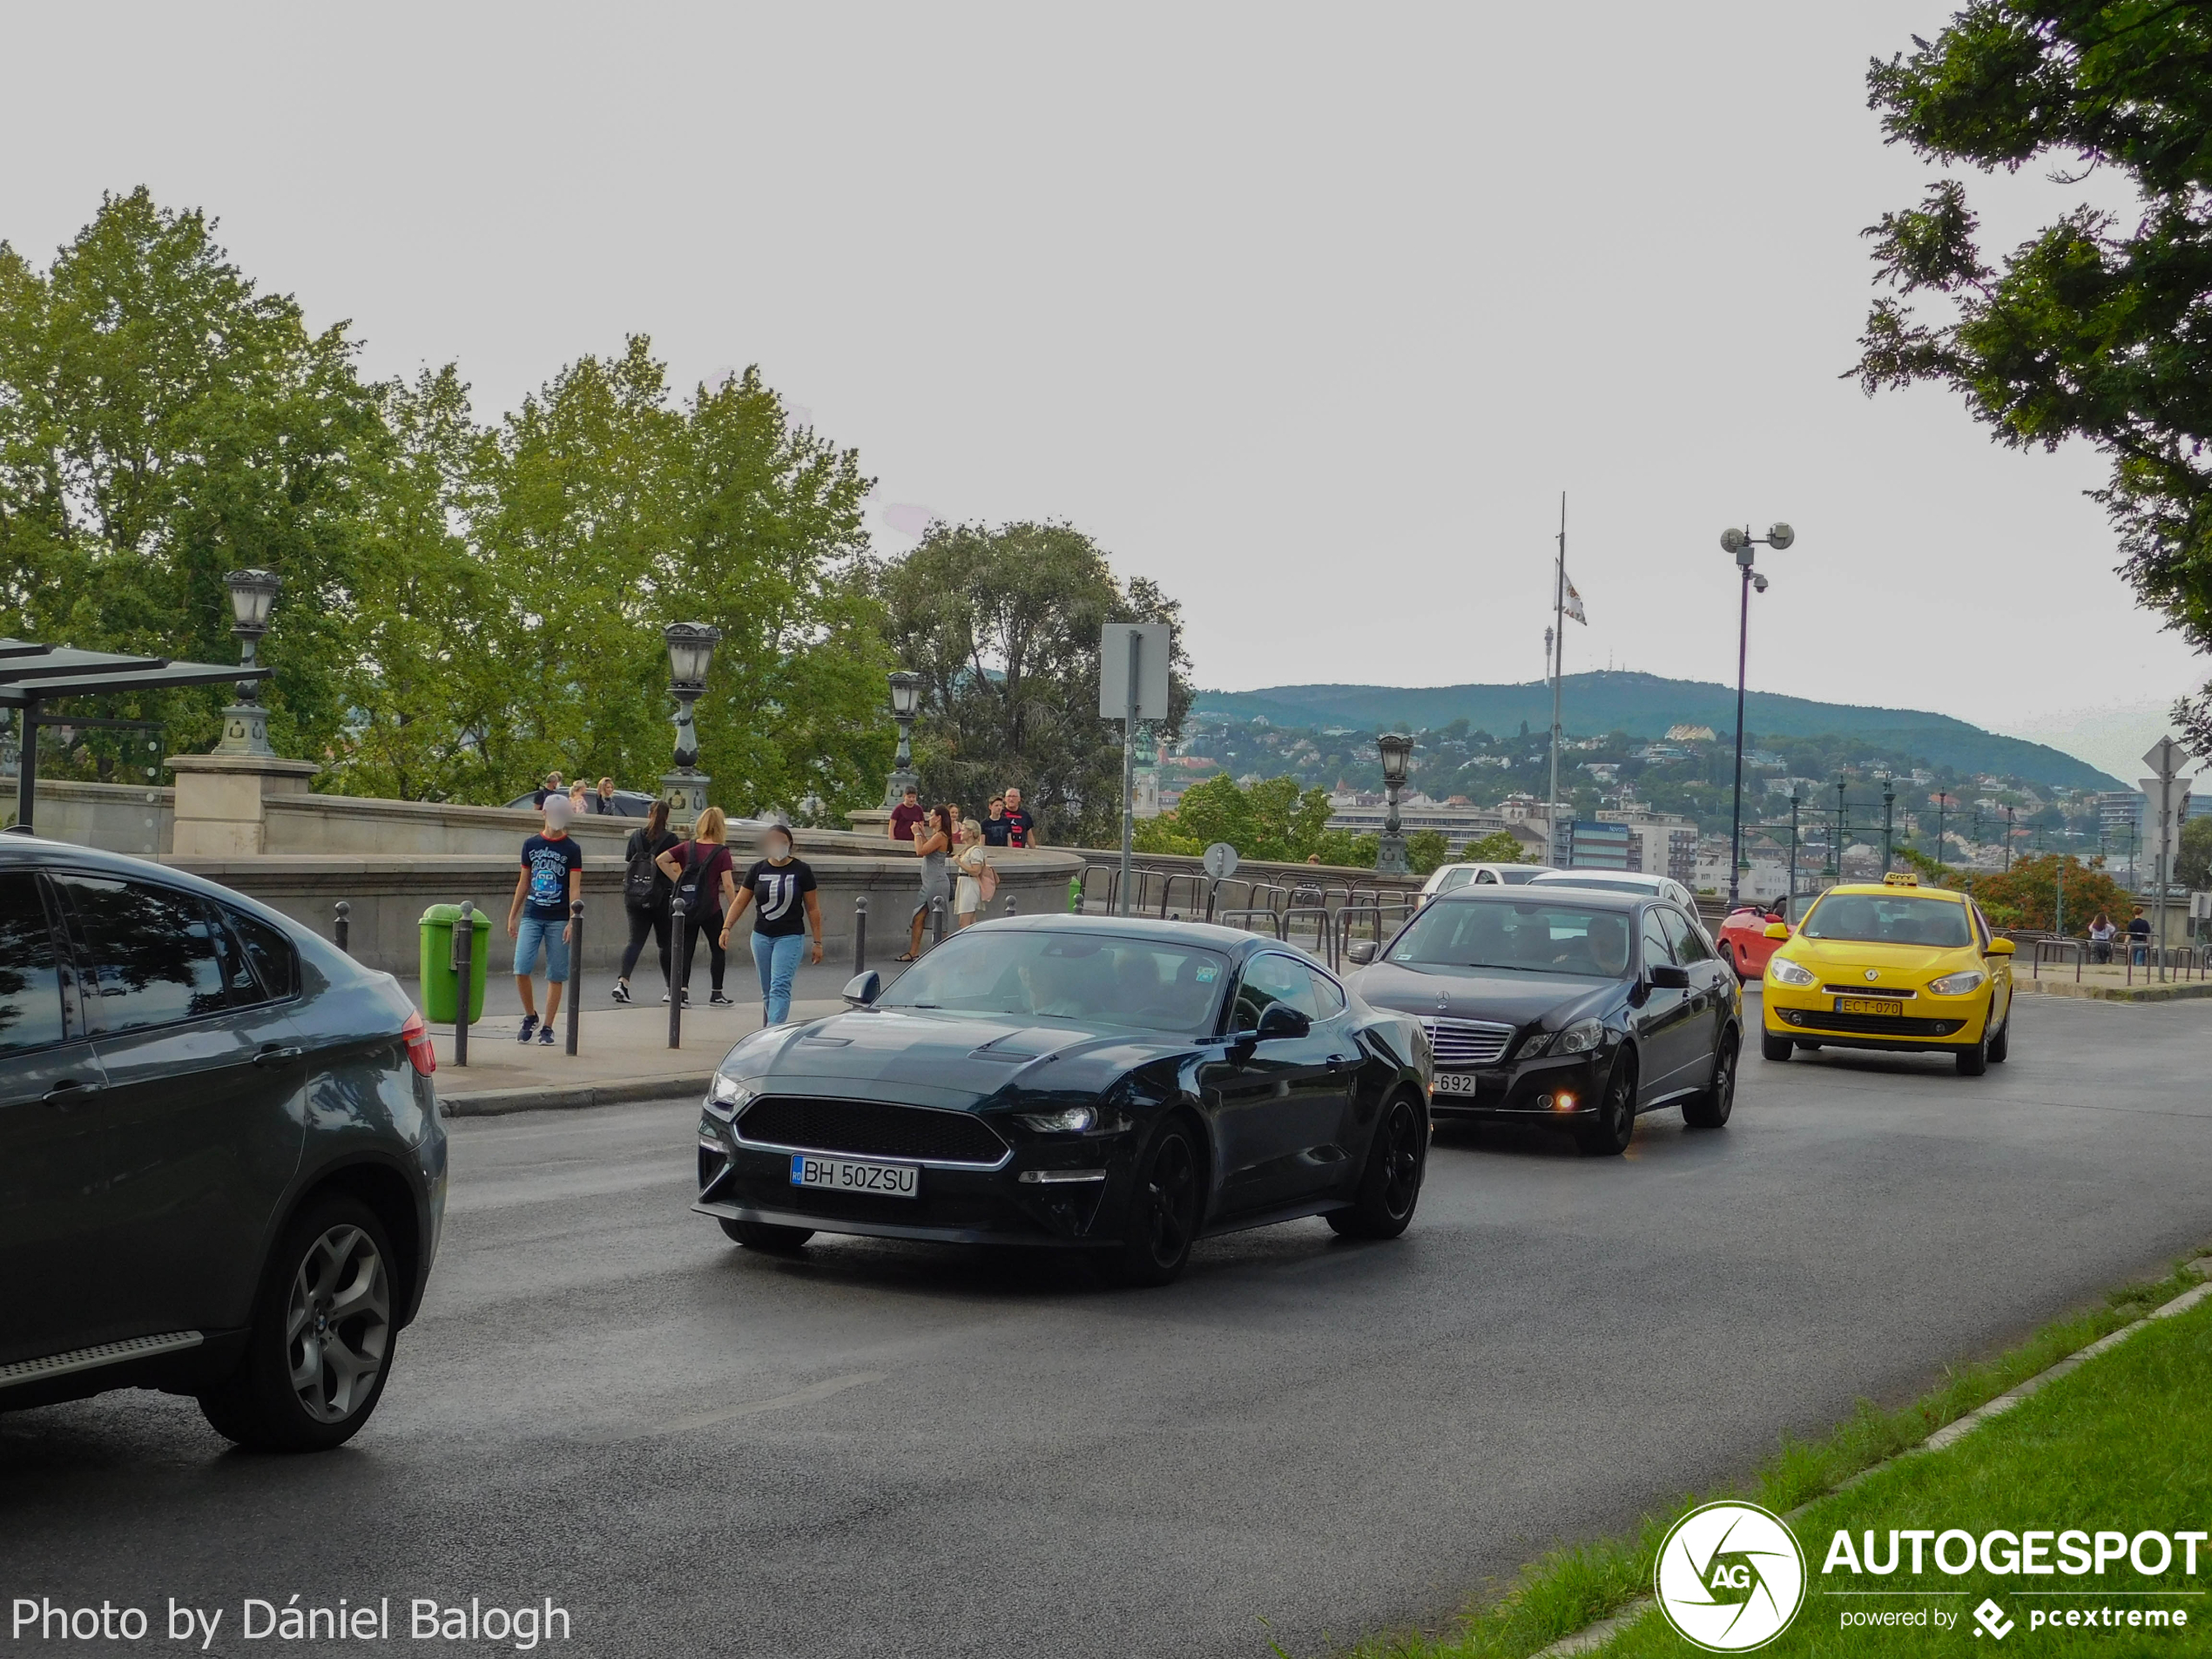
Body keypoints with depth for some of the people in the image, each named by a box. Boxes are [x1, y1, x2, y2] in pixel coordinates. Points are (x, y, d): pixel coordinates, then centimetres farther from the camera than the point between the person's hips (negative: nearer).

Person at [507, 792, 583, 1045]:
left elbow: (575, 888, -4)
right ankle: (530, 1017, 13)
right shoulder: (531, 845, 9)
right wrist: (512, 915, 14)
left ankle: (547, 1028, 9)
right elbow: (524, 882, 16)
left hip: (558, 920, -2)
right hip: (531, 917, 2)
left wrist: (572, 921, -13)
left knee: (556, 975, 0)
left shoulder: (571, 849, 0)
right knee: (521, 969, -9)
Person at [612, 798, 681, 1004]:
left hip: (634, 896, 3)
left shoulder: (636, 836, 2)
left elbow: (628, 860, 11)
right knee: (666, 942, 11)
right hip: (661, 896, -3)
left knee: (636, 940, 2)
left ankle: (623, 980, -18)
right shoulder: (670, 838, -8)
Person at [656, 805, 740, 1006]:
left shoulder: (688, 847, 2)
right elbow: (728, 885, -14)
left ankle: (682, 990, -5)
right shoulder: (722, 852, -9)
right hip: (711, 908, -3)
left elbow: (660, 860, -3)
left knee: (686, 949, 7)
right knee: (718, 949, 11)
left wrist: (678, 880, 1)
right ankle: (717, 994, 13)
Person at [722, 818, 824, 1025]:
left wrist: (818, 942, 0)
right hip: (761, 936, 4)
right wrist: (726, 927, -8)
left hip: (789, 937, -4)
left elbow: (812, 908, 2)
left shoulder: (801, 871, -2)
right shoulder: (758, 870, 4)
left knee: (780, 987, -16)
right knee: (767, 991, 10)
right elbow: (740, 902, 6)